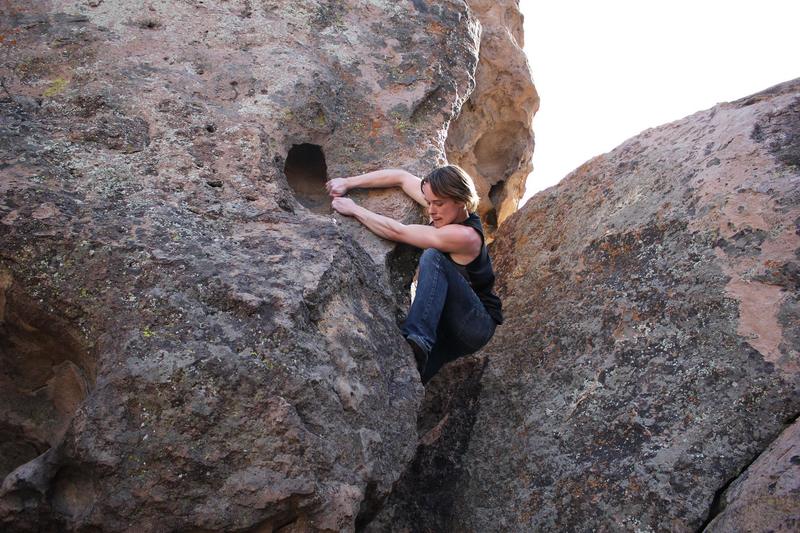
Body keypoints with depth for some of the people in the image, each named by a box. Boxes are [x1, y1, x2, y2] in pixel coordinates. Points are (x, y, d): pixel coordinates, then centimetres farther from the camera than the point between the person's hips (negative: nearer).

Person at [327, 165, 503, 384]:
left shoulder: (465, 236, -22)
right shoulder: (450, 212, 1)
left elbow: (398, 232, -21)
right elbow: (402, 177, 7)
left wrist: (354, 209, -12)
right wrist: (348, 182, 1)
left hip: (477, 324, -6)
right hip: (447, 324, 6)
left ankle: (417, 340, -38)